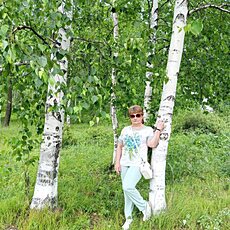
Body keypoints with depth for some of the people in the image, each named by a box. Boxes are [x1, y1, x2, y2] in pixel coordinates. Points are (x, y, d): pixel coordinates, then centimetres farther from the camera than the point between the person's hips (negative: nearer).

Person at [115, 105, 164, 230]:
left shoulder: (148, 130, 0)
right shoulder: (125, 130, 13)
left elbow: (152, 144, -16)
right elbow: (119, 147, 16)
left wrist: (158, 129, -14)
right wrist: (117, 162, 9)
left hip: (138, 164, -5)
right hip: (125, 164, 5)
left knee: (128, 187, -23)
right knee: (126, 191, 9)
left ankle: (144, 206, 0)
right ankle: (128, 217, 22)